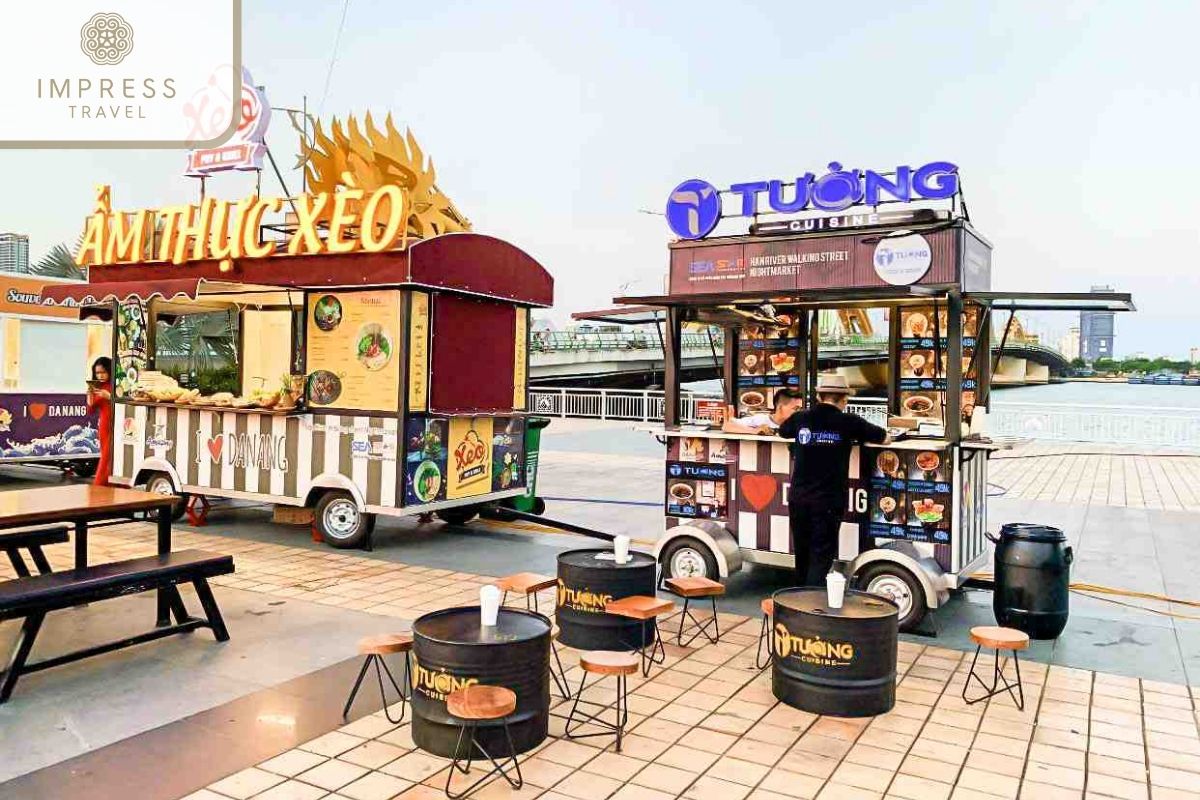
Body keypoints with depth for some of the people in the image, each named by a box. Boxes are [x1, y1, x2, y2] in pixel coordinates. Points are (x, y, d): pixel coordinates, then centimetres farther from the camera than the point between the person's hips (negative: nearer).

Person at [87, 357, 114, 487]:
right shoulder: (97, 387, 10)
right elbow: (91, 409, 9)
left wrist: (109, 396, -25)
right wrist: (90, 395, -6)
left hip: (114, 425, -6)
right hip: (103, 425, 6)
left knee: (107, 456, -4)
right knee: (105, 456, 8)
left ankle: (98, 485, 2)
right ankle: (107, 484, 11)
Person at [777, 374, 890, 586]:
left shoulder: (801, 418, 3)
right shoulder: (848, 422, -5)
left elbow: (782, 431, 26)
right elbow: (886, 439, 6)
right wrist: (857, 436, 23)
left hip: (798, 499, 4)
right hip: (828, 502, -4)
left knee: (802, 555, 18)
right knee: (821, 557, 0)